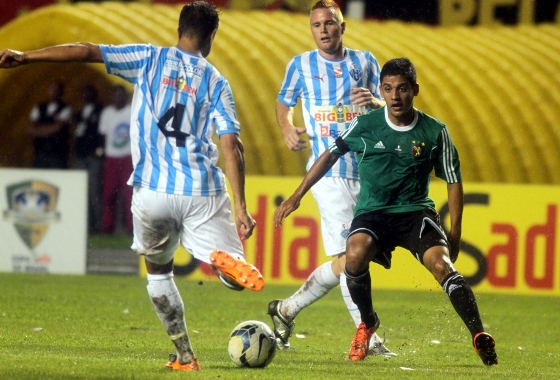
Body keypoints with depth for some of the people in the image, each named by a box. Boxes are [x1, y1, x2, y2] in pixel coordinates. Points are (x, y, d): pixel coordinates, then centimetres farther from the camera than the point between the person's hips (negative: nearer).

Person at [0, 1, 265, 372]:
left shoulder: (150, 59, 8)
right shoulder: (216, 82, 9)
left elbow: (88, 51, -2)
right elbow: (232, 147, 0)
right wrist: (241, 208, 0)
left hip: (153, 191, 0)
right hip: (203, 192, 0)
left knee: (159, 271, 24)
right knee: (234, 278, 7)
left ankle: (185, 356, 16)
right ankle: (225, 259, -30)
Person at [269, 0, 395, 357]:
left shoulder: (364, 61, 10)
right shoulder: (301, 65, 4)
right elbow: (284, 104, 17)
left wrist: (375, 101, -12)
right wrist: (288, 129, -4)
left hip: (367, 171, 4)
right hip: (329, 170, -4)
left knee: (344, 262, 8)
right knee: (347, 257, -13)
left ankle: (287, 310, 25)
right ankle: (367, 337, -11)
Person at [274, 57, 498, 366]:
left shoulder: (434, 132, -3)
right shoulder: (365, 126, -3)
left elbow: (453, 181, 7)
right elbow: (331, 154, 12)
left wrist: (454, 234, 3)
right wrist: (296, 197, 12)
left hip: (416, 212, 0)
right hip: (373, 212, 0)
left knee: (441, 263, -29)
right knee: (355, 254, -31)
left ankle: (480, 337, -31)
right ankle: (367, 323, -3)